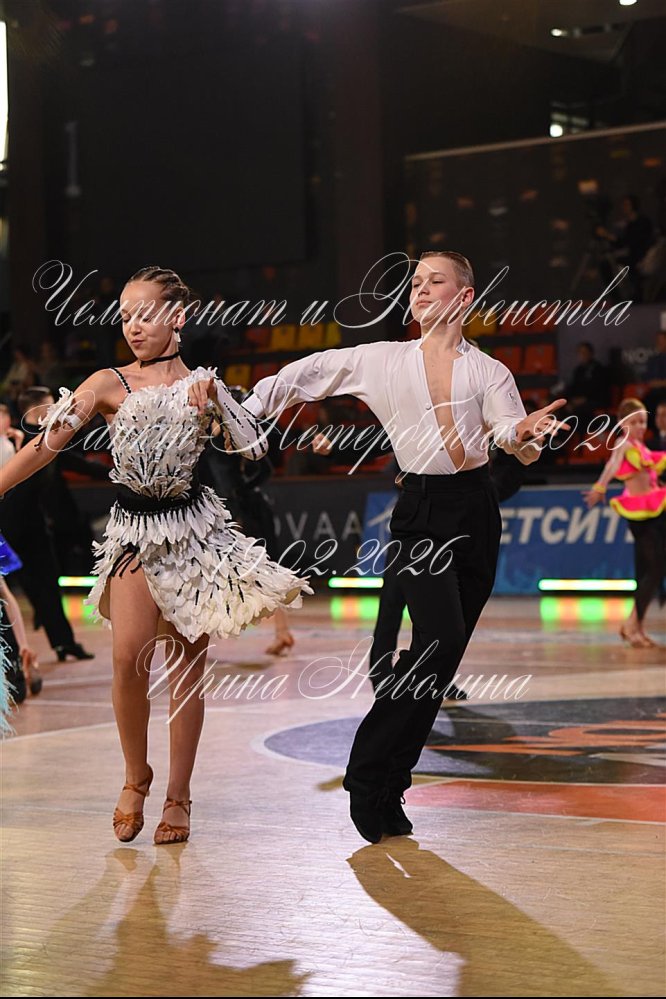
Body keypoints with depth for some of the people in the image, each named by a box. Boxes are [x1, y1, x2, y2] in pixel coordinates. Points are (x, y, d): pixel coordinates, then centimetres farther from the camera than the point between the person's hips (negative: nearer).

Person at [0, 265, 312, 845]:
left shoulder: (201, 385, 5)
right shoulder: (109, 385, 1)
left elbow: (251, 448, -1)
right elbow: (47, 445, -6)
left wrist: (214, 401, -14)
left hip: (192, 529, 1)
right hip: (134, 532, -1)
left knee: (187, 667, 2)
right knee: (130, 657, -18)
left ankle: (178, 799, 13)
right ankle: (136, 780, 4)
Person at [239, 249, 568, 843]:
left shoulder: (488, 372, 6)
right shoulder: (382, 361, 8)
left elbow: (511, 432, -7)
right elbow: (307, 374, 13)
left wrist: (523, 433, -30)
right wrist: (249, 407, 4)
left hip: (476, 508, 2)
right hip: (422, 509, -2)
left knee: (444, 655, 1)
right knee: (441, 636, -21)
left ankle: (386, 789, 8)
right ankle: (369, 772, -14)